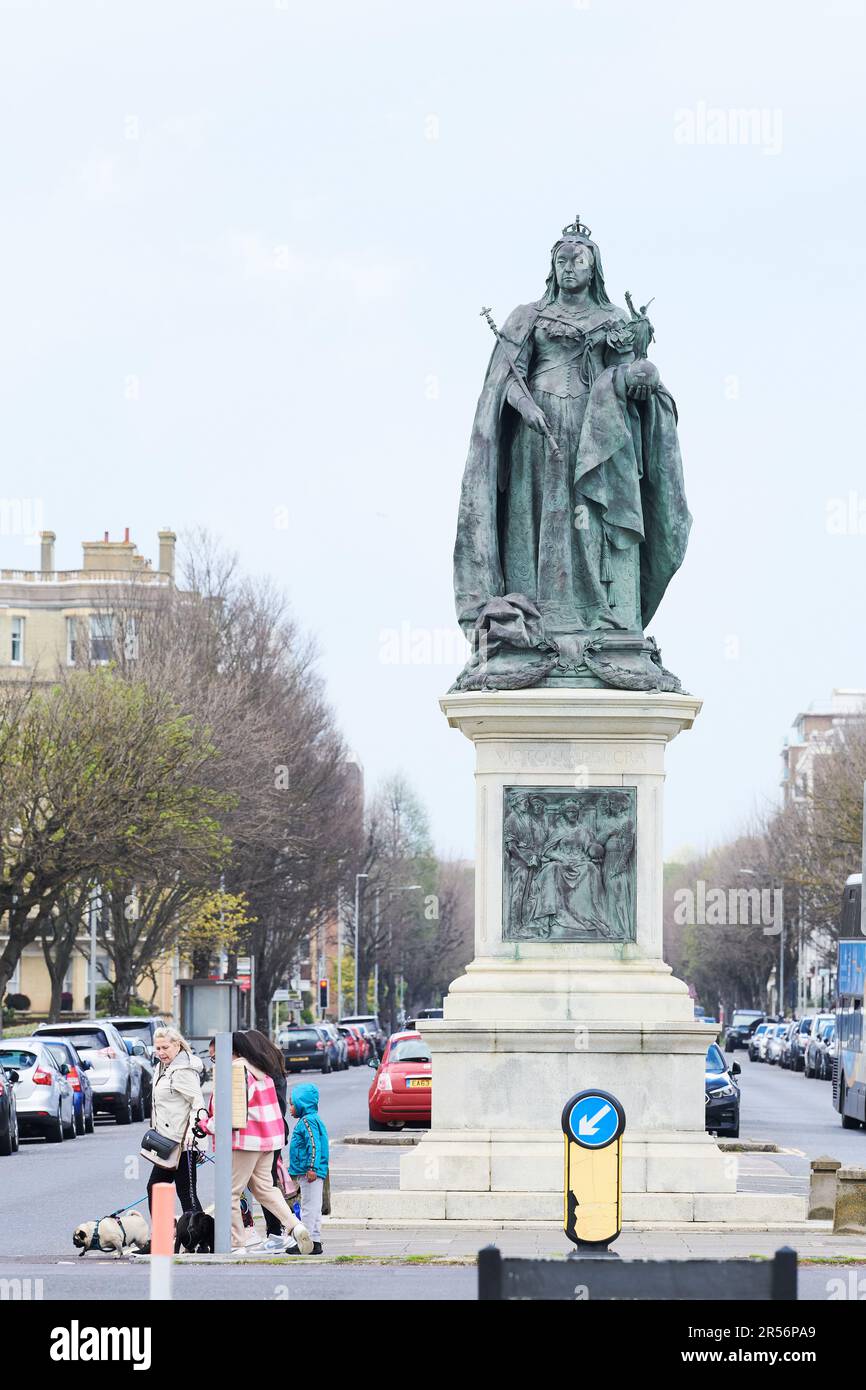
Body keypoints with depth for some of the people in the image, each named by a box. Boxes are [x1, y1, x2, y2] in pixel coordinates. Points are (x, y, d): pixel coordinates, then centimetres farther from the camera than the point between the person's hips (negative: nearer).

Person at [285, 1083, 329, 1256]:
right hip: (307, 1172, 11)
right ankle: (315, 1241, 17)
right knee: (313, 1207, 13)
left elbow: (314, 1145, -22)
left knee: (309, 1206, -8)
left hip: (310, 1173, -11)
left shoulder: (308, 1121, -14)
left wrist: (312, 1168, -26)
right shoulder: (309, 1119, 19)